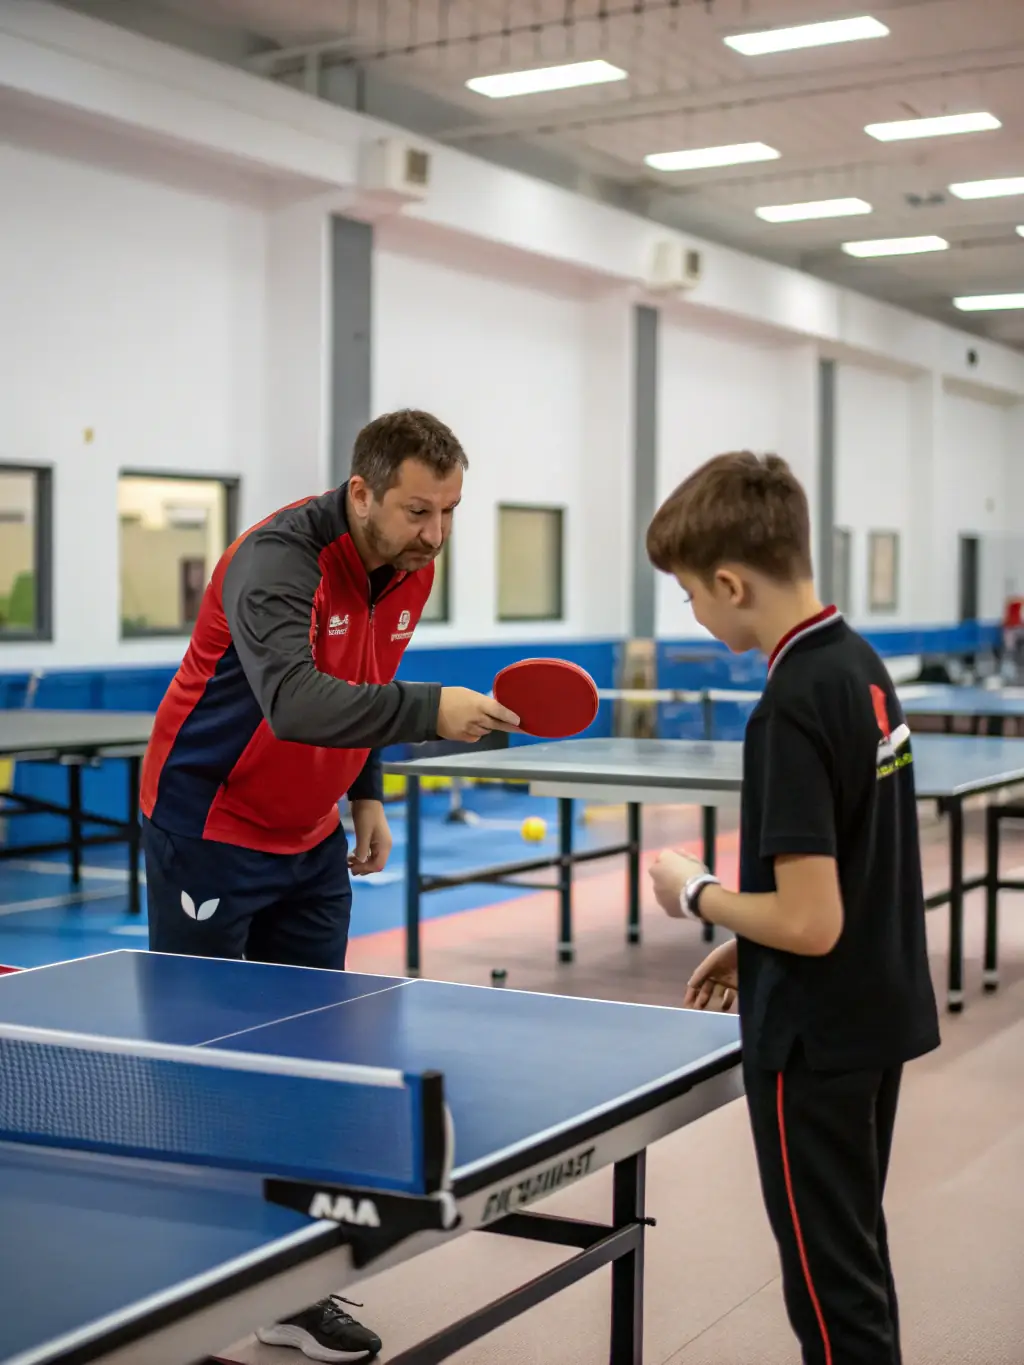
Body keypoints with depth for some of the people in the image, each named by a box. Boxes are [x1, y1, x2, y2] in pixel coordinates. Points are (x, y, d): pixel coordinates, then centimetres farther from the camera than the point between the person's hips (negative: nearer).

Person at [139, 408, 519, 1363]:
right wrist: (429, 710, -54)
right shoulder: (276, 561, -27)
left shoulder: (411, 568, -2)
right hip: (208, 829, -7)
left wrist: (366, 794, 8)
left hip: (311, 844, 7)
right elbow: (294, 702, -44)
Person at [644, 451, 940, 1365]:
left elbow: (811, 923, -27)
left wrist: (698, 896, -10)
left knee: (833, 1286, 5)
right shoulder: (862, 666, 3)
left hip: (816, 1040, -9)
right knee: (856, 1252, 23)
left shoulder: (792, 708, -25)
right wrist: (749, 945, 14)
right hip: (879, 1014, 9)